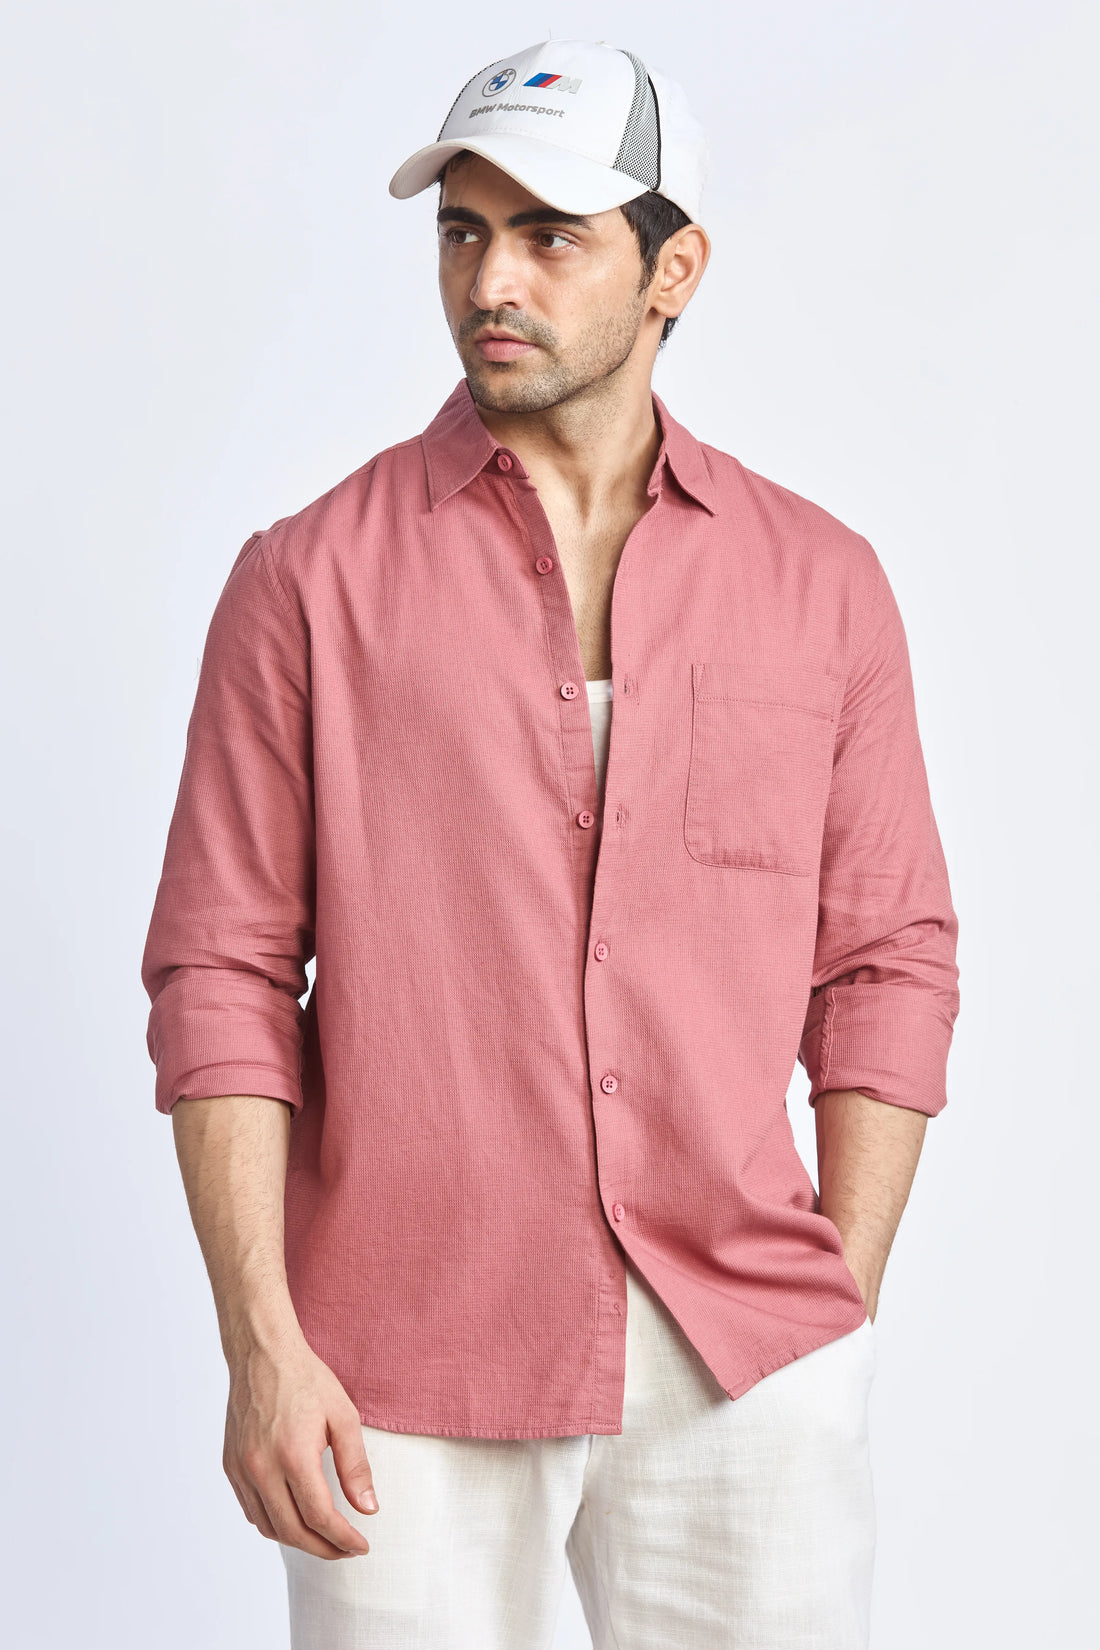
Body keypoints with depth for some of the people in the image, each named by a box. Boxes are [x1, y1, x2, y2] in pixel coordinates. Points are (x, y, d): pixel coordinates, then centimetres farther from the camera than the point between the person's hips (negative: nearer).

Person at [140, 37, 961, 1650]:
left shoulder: (821, 581, 5)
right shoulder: (309, 577, 0)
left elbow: (887, 967, 7)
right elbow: (222, 976, -1)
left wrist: (841, 1321, 2)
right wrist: (261, 1345, -8)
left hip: (743, 1366, 2)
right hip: (405, 1376, -1)